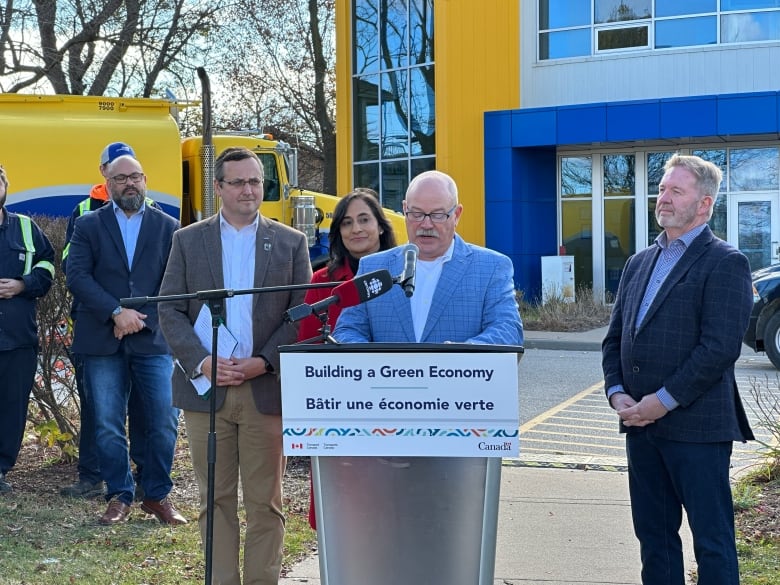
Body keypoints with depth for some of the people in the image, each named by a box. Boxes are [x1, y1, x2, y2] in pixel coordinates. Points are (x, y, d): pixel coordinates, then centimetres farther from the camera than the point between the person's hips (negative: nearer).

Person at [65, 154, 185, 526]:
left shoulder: (169, 227, 9)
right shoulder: (89, 226, 8)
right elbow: (77, 276, -3)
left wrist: (143, 318, -9)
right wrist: (117, 312, -13)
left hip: (154, 340, 0)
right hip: (102, 341, 0)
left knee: (164, 422, -2)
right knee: (108, 425, 4)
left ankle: (157, 496, 14)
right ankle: (119, 497, 18)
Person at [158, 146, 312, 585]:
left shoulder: (291, 243, 7)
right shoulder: (188, 240, 8)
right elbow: (170, 310, 3)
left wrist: (265, 362, -11)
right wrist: (202, 361, -11)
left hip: (267, 389, -1)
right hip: (206, 388, 1)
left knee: (265, 502, 4)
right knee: (216, 500, 7)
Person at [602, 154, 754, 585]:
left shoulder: (725, 263, -6)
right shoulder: (639, 262, 16)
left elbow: (721, 346, -16)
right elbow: (615, 337, 15)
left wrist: (664, 400, -16)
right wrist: (617, 393, -1)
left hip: (696, 425, -7)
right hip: (641, 423, 7)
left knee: (712, 540, 1)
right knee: (653, 535, 14)